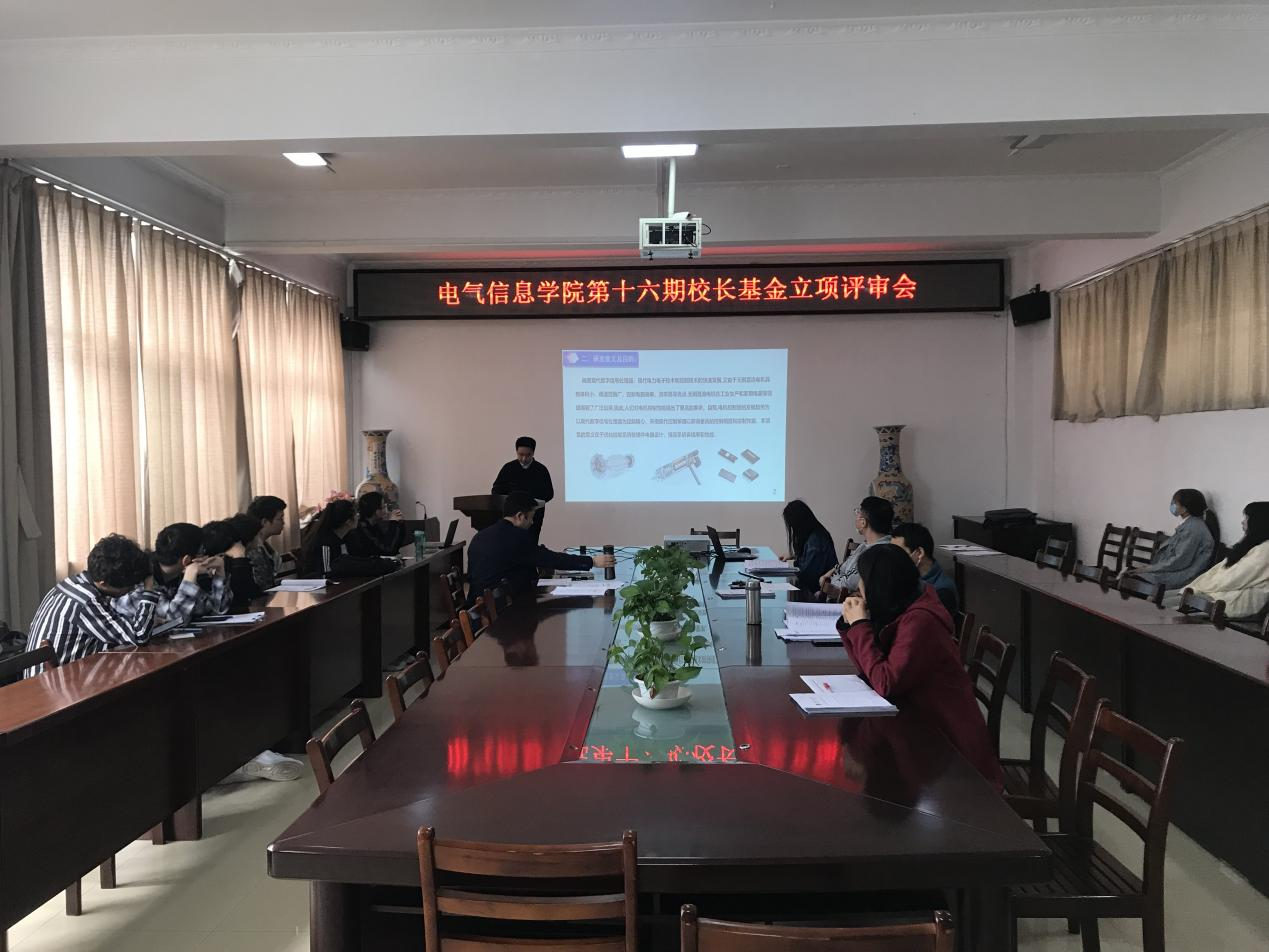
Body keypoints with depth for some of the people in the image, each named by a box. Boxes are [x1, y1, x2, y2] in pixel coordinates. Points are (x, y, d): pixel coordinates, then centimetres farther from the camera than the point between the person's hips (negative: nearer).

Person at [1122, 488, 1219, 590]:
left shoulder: (1194, 528, -15)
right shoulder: (1188, 524, 16)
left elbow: (1181, 561, -19)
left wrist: (1149, 569, -14)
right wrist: (1150, 567, 5)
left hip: (1182, 577, -9)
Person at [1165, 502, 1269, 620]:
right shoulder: (1248, 544, 18)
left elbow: (1232, 580, -17)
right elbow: (1218, 569, 13)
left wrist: (1197, 589, -7)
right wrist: (1191, 587, 1)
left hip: (1234, 601, -10)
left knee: (1163, 605, -23)